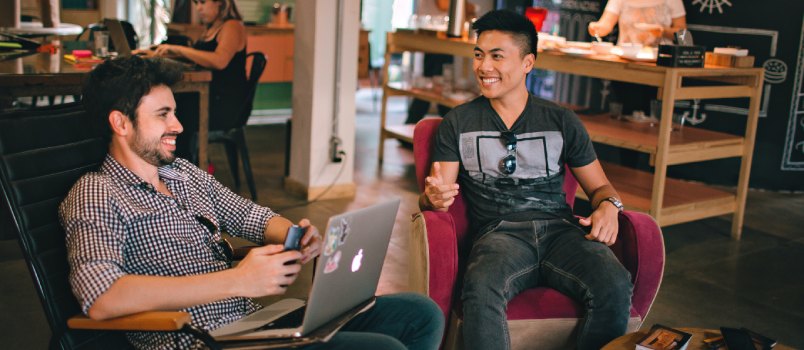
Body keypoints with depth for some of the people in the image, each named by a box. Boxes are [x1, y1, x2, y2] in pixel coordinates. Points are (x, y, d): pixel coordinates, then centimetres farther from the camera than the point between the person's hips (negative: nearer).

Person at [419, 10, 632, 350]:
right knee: (481, 289, -38)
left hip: (560, 229, 2)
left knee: (615, 286, -30)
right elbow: (435, 194, 7)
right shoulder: (457, 123, 13)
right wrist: (433, 197, -19)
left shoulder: (562, 121, 16)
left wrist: (608, 206, -5)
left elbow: (599, 185, 20)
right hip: (499, 232, -1)